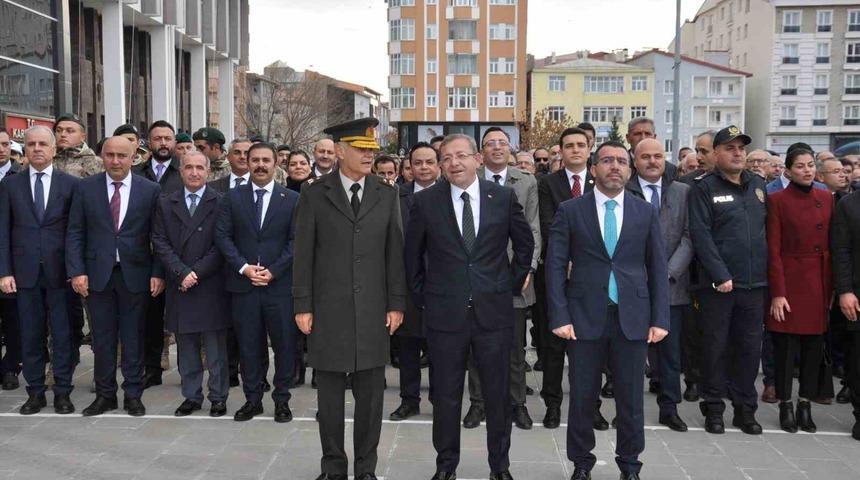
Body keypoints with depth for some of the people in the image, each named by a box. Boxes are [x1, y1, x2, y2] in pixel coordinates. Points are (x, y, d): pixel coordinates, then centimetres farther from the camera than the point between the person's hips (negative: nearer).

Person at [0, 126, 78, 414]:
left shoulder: (70, 184, 2)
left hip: (60, 271, -1)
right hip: (25, 272, 2)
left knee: (63, 334, 3)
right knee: (31, 335, 8)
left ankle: (62, 392, 13)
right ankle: (35, 392, 18)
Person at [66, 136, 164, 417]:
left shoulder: (150, 190, 0)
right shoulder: (85, 188, 3)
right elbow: (75, 233, 3)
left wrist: (158, 273, -6)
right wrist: (76, 271, -6)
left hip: (135, 274, -1)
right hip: (98, 274, 1)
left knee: (133, 338, 7)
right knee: (102, 338, 8)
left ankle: (133, 395, 18)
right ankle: (105, 394, 21)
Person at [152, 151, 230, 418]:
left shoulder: (220, 203, -1)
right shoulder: (165, 204, 9)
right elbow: (160, 242, 2)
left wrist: (196, 273, -12)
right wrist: (182, 273, -10)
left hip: (211, 286, -3)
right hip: (179, 286, 3)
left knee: (215, 347, 3)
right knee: (186, 348, 10)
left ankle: (218, 397, 14)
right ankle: (191, 396, 20)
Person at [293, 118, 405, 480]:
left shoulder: (387, 195, 5)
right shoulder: (315, 194, 0)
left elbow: (395, 253, 5)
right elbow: (303, 254, 0)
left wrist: (396, 303, 2)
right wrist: (303, 306, -4)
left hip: (373, 310, 2)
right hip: (328, 310, -1)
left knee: (370, 393, 7)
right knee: (330, 393, 8)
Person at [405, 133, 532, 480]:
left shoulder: (503, 197, -1)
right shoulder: (426, 202, -2)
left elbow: (525, 243, 13)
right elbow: (413, 255, 10)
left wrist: (512, 284, 10)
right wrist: (422, 295, 9)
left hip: (494, 311, 1)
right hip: (444, 312, 0)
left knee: (498, 394, 11)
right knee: (445, 396, 9)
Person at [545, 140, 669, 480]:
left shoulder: (646, 212, 7)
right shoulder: (570, 211, 1)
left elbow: (658, 268, 7)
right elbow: (556, 265, -2)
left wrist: (660, 319, -1)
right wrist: (559, 317, -9)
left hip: (633, 318, 1)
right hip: (585, 317, -1)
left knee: (631, 398, 9)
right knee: (582, 397, 8)